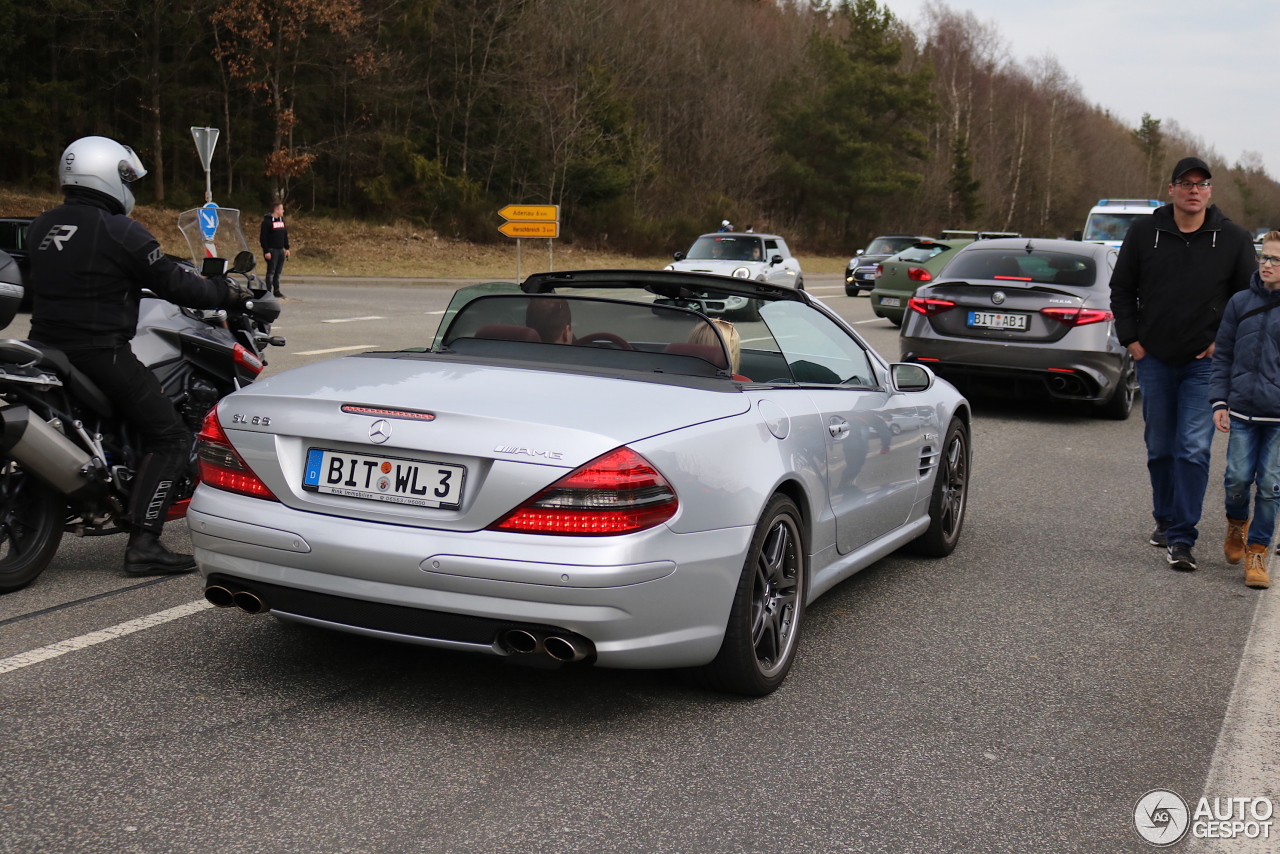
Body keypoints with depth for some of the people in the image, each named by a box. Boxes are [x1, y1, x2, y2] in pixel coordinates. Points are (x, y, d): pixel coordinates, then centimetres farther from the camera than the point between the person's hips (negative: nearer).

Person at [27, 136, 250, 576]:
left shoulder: (41, 226, 11)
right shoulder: (120, 231, -13)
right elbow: (173, 284, -11)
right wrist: (228, 293, 3)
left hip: (45, 343, 8)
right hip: (100, 352, -8)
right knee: (169, 439, -2)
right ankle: (144, 543, -10)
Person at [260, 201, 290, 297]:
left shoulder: (281, 220, 13)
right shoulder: (267, 221, -10)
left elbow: (285, 235, 20)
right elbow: (263, 237, -13)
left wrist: (287, 248, 14)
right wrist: (266, 251, -18)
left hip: (280, 250, 7)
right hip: (272, 251, -7)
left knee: (278, 272, 10)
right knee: (271, 272, -5)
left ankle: (276, 290, 16)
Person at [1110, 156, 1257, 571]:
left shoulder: (1233, 239, -2)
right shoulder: (1144, 232, 2)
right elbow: (1121, 289, 11)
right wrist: (1130, 338, 3)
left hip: (1205, 362, -2)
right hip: (1154, 360, 2)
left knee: (1194, 449, -10)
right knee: (1160, 448, 12)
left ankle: (1181, 538, -7)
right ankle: (1165, 519, 30)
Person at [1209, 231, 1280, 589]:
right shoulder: (1240, 302, 5)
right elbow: (1223, 355, 11)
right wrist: (1220, 401, 4)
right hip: (1243, 411, 2)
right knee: (1237, 478, -1)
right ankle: (1236, 523, 31)